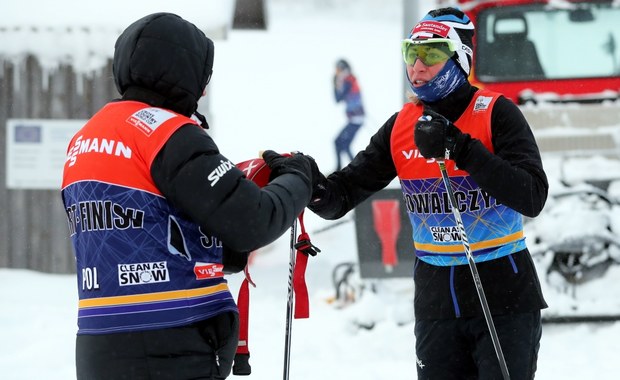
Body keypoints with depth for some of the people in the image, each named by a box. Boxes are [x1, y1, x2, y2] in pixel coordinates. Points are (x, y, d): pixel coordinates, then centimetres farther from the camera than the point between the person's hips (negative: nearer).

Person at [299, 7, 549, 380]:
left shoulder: (496, 114, -11)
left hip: (503, 298, -5)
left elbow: (532, 197, -22)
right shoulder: (402, 125, 4)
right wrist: (308, 185, -20)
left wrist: (461, 150, -29)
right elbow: (344, 192, 3)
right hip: (436, 303, 5)